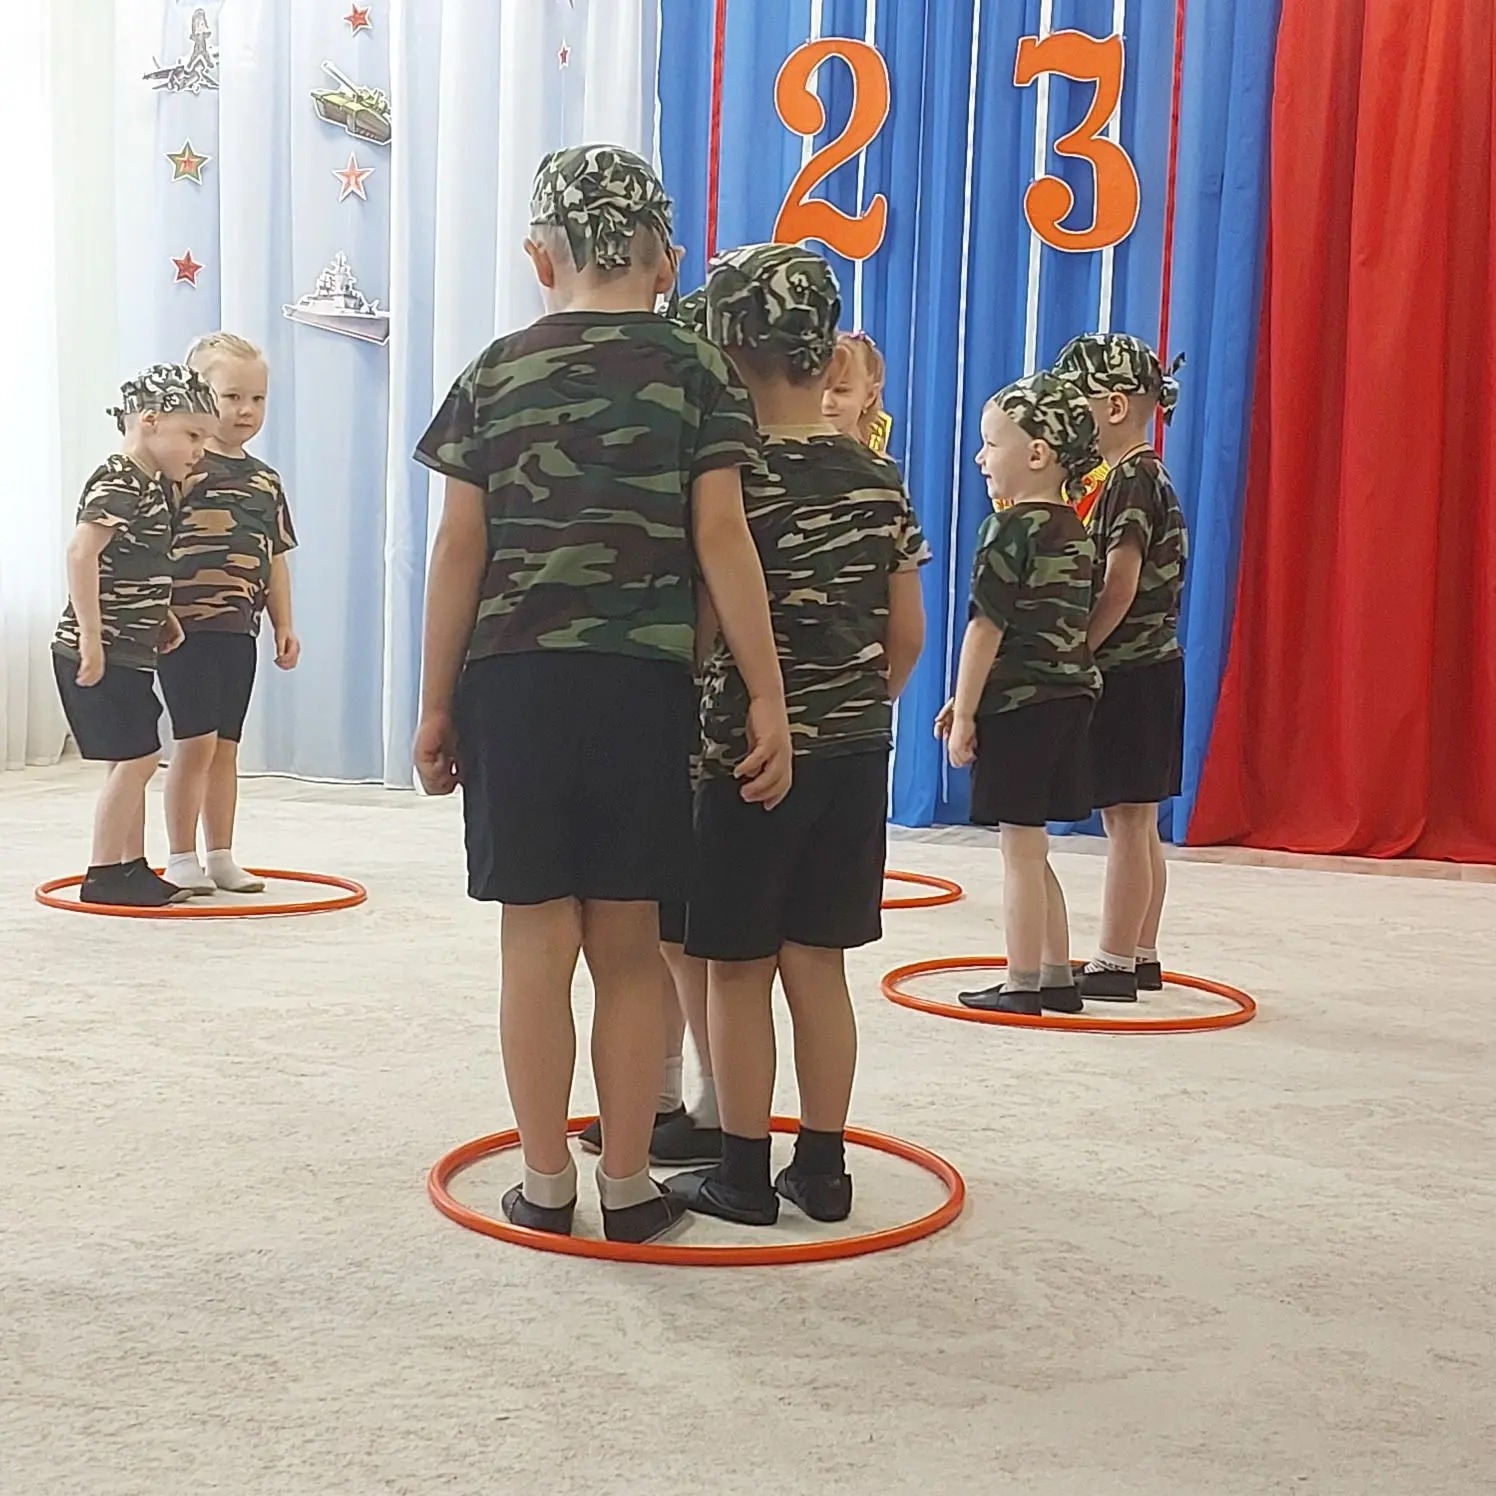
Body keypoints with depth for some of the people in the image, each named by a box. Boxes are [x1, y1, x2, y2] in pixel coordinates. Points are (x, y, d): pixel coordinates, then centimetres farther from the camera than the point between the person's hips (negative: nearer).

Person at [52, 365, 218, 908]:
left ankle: (132, 869, 22)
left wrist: (163, 617, 14)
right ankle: (102, 875, 1)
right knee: (133, 759, -7)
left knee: (137, 759, 14)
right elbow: (81, 551, -27)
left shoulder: (152, 485, 14)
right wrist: (91, 638, -28)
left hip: (129, 652, 10)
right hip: (100, 654, -10)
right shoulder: (118, 484, -16)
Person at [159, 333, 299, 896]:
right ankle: (182, 860, 6)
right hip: (188, 625, -6)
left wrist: (284, 624, 14)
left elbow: (275, 558, 18)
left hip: (239, 629, 6)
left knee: (226, 746, 12)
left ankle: (221, 857, 21)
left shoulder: (266, 479, 14)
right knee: (195, 741, -6)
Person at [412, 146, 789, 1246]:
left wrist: (438, 704, 10)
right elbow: (722, 543, -5)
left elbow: (461, 550, 4)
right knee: (628, 946, 8)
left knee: (538, 938, 7)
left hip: (513, 680, 1)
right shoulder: (695, 371, 3)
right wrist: (768, 701, -3)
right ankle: (628, 1188, 15)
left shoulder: (496, 373, 7)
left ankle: (546, 1186, 16)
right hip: (642, 684, -1)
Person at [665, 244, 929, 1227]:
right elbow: (907, 635, 6)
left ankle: (743, 1175, 15)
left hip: (747, 752, -5)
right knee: (818, 962, 12)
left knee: (738, 968, 6)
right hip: (856, 751, 5)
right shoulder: (877, 479, 2)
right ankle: (823, 1168, 20)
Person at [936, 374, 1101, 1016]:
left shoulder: (1011, 529, -14)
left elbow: (986, 629, -15)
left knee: (1021, 850, -1)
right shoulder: (1074, 530, 12)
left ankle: (1021, 986, 7)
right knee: (1031, 849, 16)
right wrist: (967, 699, 20)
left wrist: (964, 714, -9)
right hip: (1069, 697, 8)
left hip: (1020, 705, -8)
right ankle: (1057, 977, 22)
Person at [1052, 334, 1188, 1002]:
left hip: (1128, 672, -10)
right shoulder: (1146, 477, 16)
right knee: (1139, 823, 13)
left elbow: (1119, 587, -21)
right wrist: (1080, 656, 14)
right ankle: (1142, 957, 21)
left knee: (1125, 820, -5)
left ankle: (1114, 964, 0)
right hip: (1149, 669, 10)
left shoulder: (1131, 480, -14)